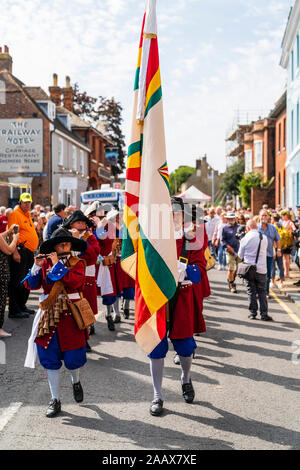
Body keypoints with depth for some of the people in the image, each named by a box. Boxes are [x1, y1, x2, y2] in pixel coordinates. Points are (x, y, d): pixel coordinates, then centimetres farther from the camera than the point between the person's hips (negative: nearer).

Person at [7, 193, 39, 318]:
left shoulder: (28, 215, 20)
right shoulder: (15, 214, -9)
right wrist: (15, 252, -24)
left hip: (30, 252, 9)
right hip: (20, 251, -9)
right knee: (17, 281, -7)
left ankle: (22, 306, 26)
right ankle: (14, 310, -4)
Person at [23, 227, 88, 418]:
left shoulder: (77, 263, 0)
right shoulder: (45, 262, 5)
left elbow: (75, 280, -20)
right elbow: (31, 285, -2)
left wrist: (57, 264, -15)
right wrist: (37, 266, -16)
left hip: (71, 314, -2)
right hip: (49, 314, 2)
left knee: (73, 356, 2)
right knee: (50, 358, 4)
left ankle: (76, 381, 37)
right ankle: (55, 400, 15)